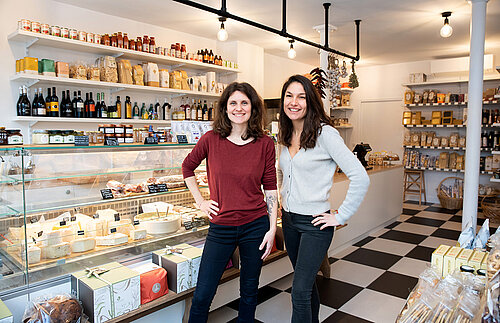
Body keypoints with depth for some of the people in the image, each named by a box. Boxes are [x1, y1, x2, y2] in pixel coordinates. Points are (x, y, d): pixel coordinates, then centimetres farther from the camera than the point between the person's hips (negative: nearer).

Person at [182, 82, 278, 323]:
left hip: (255, 226, 1)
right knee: (202, 296, 7)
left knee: (249, 292, 18)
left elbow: (270, 188, -1)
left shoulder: (265, 144, -4)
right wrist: (200, 201, 6)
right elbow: (187, 167, 12)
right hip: (221, 228, 0)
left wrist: (272, 229, -3)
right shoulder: (211, 139, -5)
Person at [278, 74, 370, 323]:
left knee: (300, 291, -5)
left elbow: (360, 178, -20)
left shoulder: (324, 133, -16)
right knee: (306, 281, 22)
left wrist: (341, 217, -16)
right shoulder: (285, 137, 6)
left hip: (315, 224, -7)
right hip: (289, 220, 7)